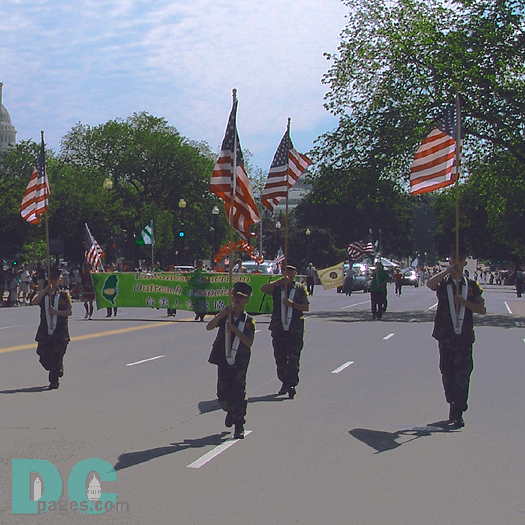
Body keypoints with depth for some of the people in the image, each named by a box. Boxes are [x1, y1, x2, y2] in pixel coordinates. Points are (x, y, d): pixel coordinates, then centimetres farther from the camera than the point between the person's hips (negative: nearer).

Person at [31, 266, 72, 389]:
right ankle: (58, 370, 31)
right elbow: (34, 301, -13)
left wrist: (56, 312, -17)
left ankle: (54, 380, 3)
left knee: (57, 356, -7)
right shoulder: (43, 294, 8)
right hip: (44, 331, 2)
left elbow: (70, 311, -3)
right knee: (43, 357, 4)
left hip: (60, 332, -2)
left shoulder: (64, 294, 4)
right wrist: (45, 290, -17)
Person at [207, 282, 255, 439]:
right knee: (223, 393, 7)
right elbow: (209, 327, -13)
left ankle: (239, 427, 1)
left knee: (238, 393, -6)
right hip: (224, 361, 2)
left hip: (240, 363, -2)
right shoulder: (224, 317, 3)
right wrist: (222, 313, -22)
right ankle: (230, 411, 38)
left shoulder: (248, 321, 0)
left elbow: (249, 343, -9)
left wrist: (236, 330, -20)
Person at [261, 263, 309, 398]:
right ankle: (285, 383, 19)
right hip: (278, 329, 2)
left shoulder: (300, 289, 6)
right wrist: (280, 281, -18)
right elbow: (263, 289, -14)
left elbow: (306, 307, 1)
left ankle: (292, 384, -6)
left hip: (295, 329, -1)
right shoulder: (277, 287, 6)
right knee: (280, 357, 6)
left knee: (293, 358, -6)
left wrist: (292, 304, -13)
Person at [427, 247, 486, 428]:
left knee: (463, 373, -8)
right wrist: (448, 270, -20)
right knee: (447, 372, 8)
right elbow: (430, 283, -19)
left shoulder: (472, 285, 8)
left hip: (464, 336, 0)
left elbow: (482, 309, 4)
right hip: (445, 335, 1)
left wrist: (464, 302, -10)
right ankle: (453, 406, 23)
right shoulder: (443, 283, 5)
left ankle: (457, 412, -8)